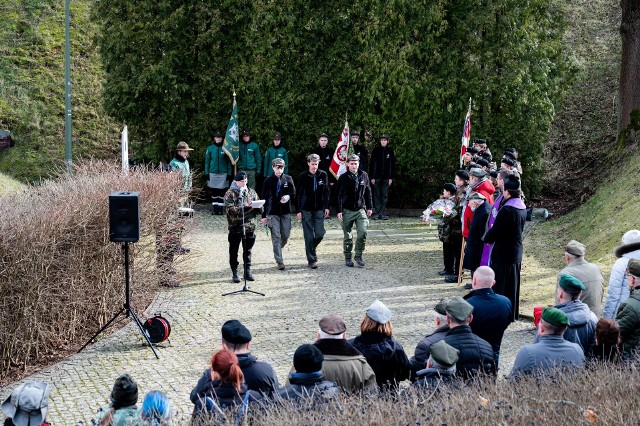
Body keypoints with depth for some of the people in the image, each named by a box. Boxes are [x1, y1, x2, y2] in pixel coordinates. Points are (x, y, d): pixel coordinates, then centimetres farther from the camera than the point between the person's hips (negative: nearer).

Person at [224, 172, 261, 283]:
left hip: (249, 226, 4)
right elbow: (230, 209, -16)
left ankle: (248, 271, 20)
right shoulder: (230, 193, -4)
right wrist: (245, 207, -24)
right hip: (235, 227, -4)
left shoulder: (251, 192, 11)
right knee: (234, 251, 4)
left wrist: (256, 206, -11)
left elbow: (260, 209, 13)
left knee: (247, 250, 11)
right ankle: (234, 273, 12)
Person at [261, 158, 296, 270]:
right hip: (273, 213, -3)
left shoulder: (288, 179, 4)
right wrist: (264, 215, -4)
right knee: (276, 237, -5)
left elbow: (293, 193, 12)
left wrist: (288, 196, -13)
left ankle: (277, 251, 36)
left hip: (286, 212, 3)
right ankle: (280, 262, -3)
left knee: (285, 235, 6)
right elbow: (264, 198, -1)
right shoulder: (268, 181, -2)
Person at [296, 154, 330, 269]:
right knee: (309, 236, -2)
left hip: (319, 209, 2)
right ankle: (311, 260, 5)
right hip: (306, 210, -2)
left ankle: (311, 248, 29)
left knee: (320, 234, -1)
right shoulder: (302, 176, -4)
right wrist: (299, 211, -6)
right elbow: (298, 195, -2)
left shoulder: (323, 175, 4)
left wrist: (326, 207, 5)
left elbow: (326, 192, 10)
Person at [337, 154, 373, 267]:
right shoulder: (343, 178, -5)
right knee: (347, 236, 6)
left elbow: (368, 192, 13)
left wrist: (369, 207, 11)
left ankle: (358, 255, 2)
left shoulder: (364, 176, 5)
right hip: (347, 211, -2)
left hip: (360, 209, 2)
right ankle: (348, 258, 20)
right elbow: (340, 195, -5)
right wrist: (339, 211, -11)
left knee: (363, 232, -13)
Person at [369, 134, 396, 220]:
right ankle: (377, 213, 4)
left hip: (386, 177, 1)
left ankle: (383, 213, 5)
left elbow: (393, 164, 7)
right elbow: (372, 164, 1)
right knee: (377, 195, 2)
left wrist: (391, 177, 1)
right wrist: (372, 177, -4)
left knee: (385, 195, 2)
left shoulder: (390, 150, 6)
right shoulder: (376, 150, 2)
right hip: (377, 176, -1)